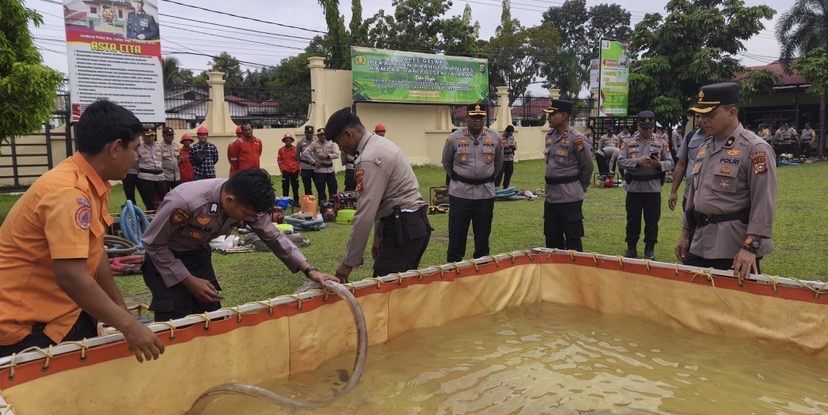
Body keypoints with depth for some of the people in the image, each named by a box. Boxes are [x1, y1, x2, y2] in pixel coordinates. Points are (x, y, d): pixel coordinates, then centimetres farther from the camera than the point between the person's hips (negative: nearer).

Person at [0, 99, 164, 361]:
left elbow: (94, 254, 8)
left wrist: (122, 310, 8)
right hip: (25, 325, -9)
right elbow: (72, 278, -33)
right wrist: (127, 325, -30)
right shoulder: (69, 192, -26)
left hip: (62, 312, 9)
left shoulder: (92, 185, 3)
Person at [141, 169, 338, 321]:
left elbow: (273, 237, -8)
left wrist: (309, 270, -17)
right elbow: (153, 243, -22)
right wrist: (189, 281, -21)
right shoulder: (185, 203, -37)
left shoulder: (247, 202, -20)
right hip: (165, 258, -5)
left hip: (199, 255, 5)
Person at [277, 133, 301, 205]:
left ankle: (296, 201, 14)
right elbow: (279, 161, 4)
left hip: (294, 171, 1)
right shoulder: (281, 150, 0)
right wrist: (282, 169, -3)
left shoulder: (295, 149, 2)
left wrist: (297, 168, 0)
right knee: (285, 187, 1)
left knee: (295, 187, 6)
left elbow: (298, 159, 7)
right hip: (285, 171, -1)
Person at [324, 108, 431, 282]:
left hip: (403, 228, -10)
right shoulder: (380, 144, 12)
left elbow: (365, 214, -21)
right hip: (414, 223, 10)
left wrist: (349, 262, -15)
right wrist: (379, 234, 18)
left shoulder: (370, 158, -18)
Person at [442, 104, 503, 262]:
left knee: (483, 233, 10)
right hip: (460, 193, -2)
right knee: (457, 233, 1)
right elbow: (446, 163, 10)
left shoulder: (495, 137, 1)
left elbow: (498, 162, 16)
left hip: (486, 193, 2)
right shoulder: (454, 138, -5)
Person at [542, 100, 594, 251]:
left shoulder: (576, 138, -14)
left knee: (572, 239, 1)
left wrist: (580, 188, 5)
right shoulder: (549, 135, 8)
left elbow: (588, 167, -6)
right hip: (550, 194, 7)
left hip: (570, 196, -7)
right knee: (552, 238, 15)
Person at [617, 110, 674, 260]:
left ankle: (650, 249, 17)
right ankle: (631, 248, 18)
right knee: (633, 220, 8)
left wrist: (659, 164, -18)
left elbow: (670, 163, 3)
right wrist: (637, 161, -19)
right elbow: (620, 161, -4)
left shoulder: (661, 143, 5)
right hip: (634, 188, 0)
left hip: (653, 188, 0)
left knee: (652, 220, 6)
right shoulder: (629, 143, 4)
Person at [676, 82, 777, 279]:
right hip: (700, 245, 7)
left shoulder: (755, 149, -11)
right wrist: (685, 233, 17)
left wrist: (750, 248, -21)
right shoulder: (704, 148, 13)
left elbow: (764, 204, -16)